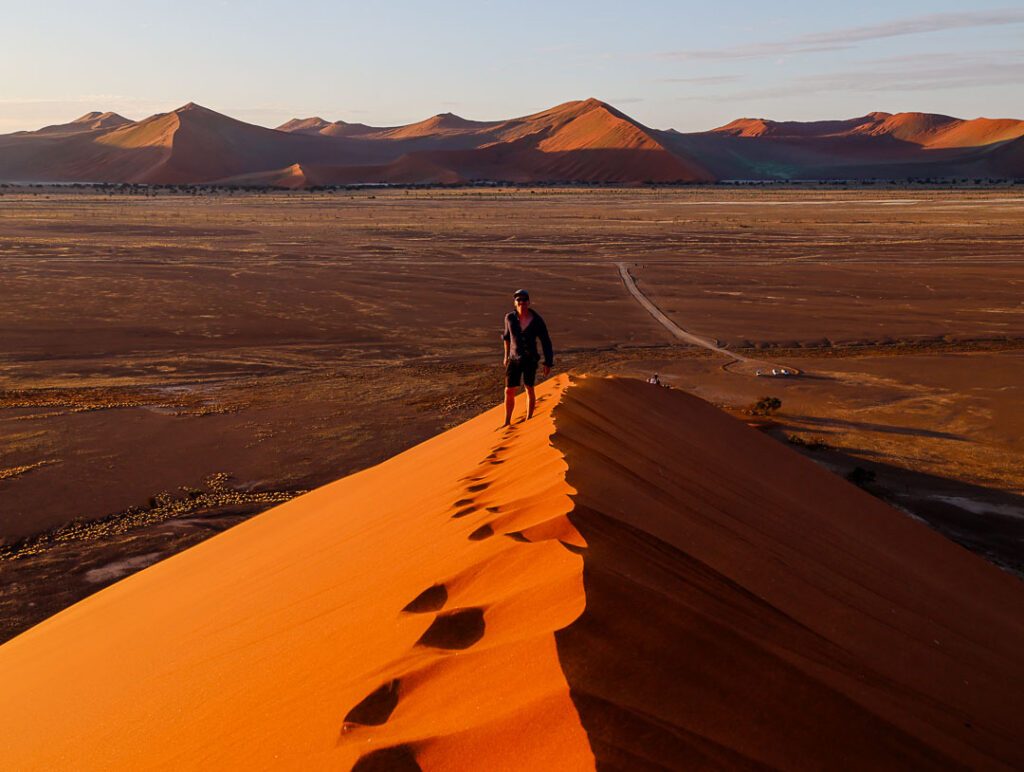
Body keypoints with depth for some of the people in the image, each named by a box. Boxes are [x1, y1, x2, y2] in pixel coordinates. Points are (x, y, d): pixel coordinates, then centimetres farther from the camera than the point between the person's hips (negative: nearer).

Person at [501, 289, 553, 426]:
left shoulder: (537, 321, -17)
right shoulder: (510, 317, -10)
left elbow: (546, 343, -8)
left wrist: (548, 363, -7)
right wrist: (506, 355, 16)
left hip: (530, 359, -2)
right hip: (514, 359, 2)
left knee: (529, 389, 10)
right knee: (509, 391, 3)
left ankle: (529, 420, 27)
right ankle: (507, 422, 19)